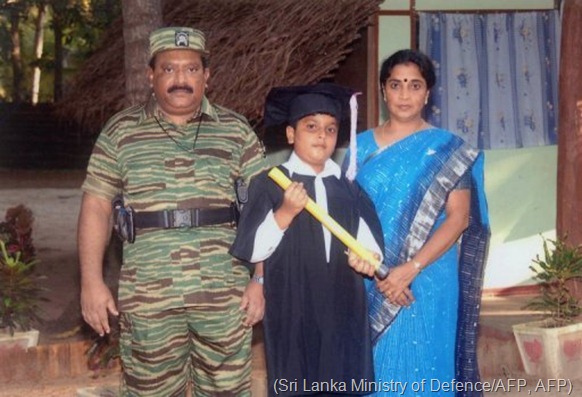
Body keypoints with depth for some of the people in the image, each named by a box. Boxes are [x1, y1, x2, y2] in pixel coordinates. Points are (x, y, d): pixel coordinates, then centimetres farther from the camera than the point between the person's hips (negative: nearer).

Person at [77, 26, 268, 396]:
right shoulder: (121, 130, 5)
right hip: (148, 296, 0)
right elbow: (97, 206, 4)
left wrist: (261, 280, -1)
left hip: (224, 293, 0)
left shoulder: (235, 129, 5)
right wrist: (92, 281, -3)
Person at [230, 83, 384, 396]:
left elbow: (368, 236, 10)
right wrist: (285, 213, -21)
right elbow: (252, 251, -9)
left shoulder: (348, 187, 9)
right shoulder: (268, 184, -5)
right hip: (292, 311, -4)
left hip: (343, 310, 4)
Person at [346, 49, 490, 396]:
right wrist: (376, 270, -12)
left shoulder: (447, 149, 0)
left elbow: (458, 218, -7)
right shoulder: (362, 146, 7)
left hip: (427, 282, -2)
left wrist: (411, 268, -18)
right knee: (374, 368, 8)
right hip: (370, 282, 2)